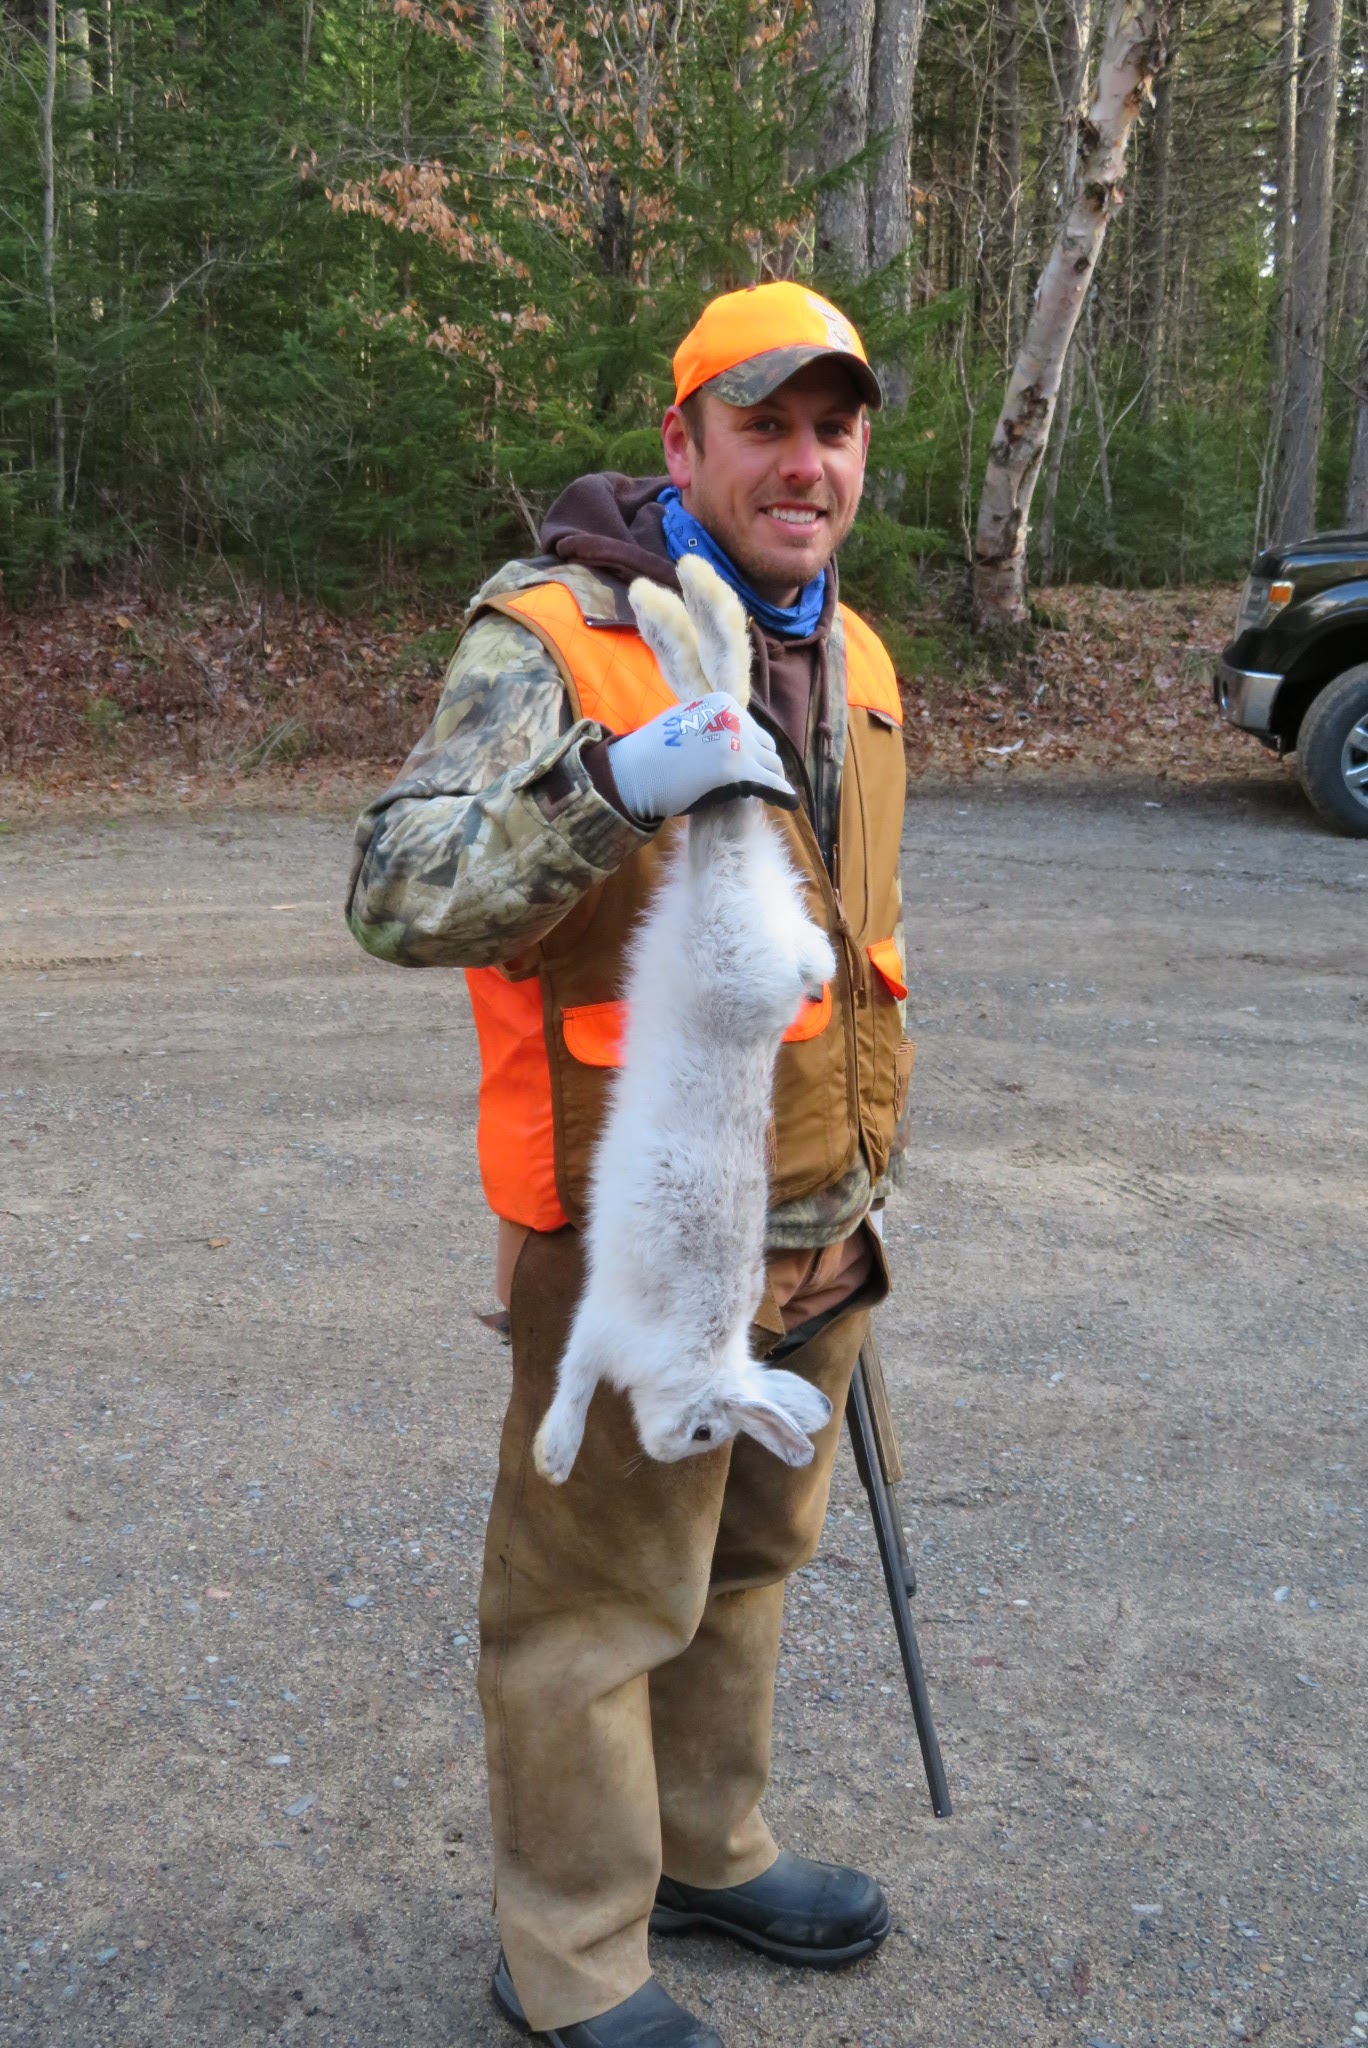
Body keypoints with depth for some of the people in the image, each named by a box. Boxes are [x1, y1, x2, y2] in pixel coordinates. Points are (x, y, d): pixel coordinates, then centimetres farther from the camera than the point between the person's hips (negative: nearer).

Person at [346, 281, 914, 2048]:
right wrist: (618, 784, -40)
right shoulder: (553, 638, -15)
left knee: (748, 1561, 22)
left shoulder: (849, 656, 10)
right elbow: (399, 899, -26)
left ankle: (704, 1850, 44)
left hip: (814, 1234, 8)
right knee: (595, 1601, 7)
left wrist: (863, 1182, 18)